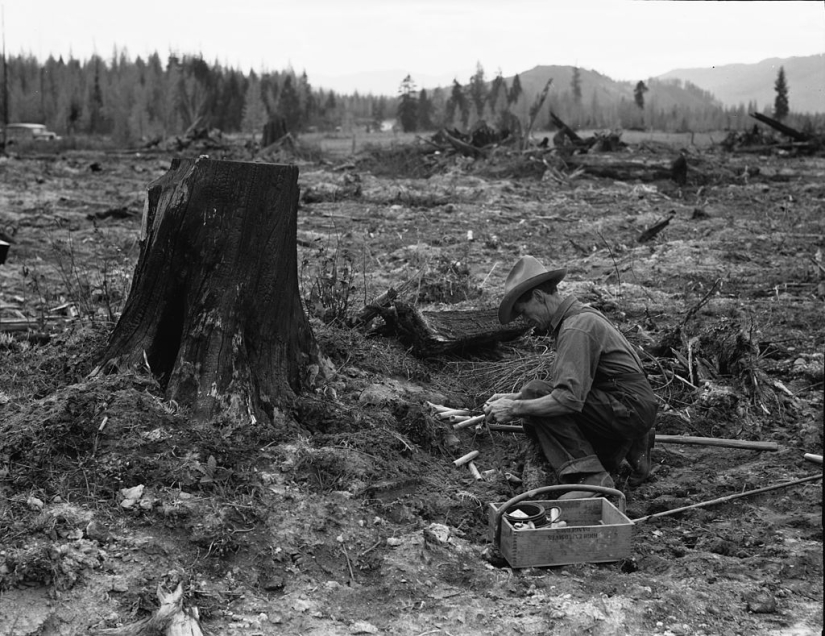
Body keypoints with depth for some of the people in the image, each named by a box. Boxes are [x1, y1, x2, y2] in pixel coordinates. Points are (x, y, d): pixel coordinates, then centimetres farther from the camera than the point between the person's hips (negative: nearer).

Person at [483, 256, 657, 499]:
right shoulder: (580, 315, 14)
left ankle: (590, 477, -21)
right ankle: (629, 448, 13)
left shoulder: (577, 327, -19)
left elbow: (569, 397, -29)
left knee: (536, 393, -18)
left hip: (630, 409, -10)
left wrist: (515, 408, -20)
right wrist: (514, 397, 8)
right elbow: (567, 385, 16)